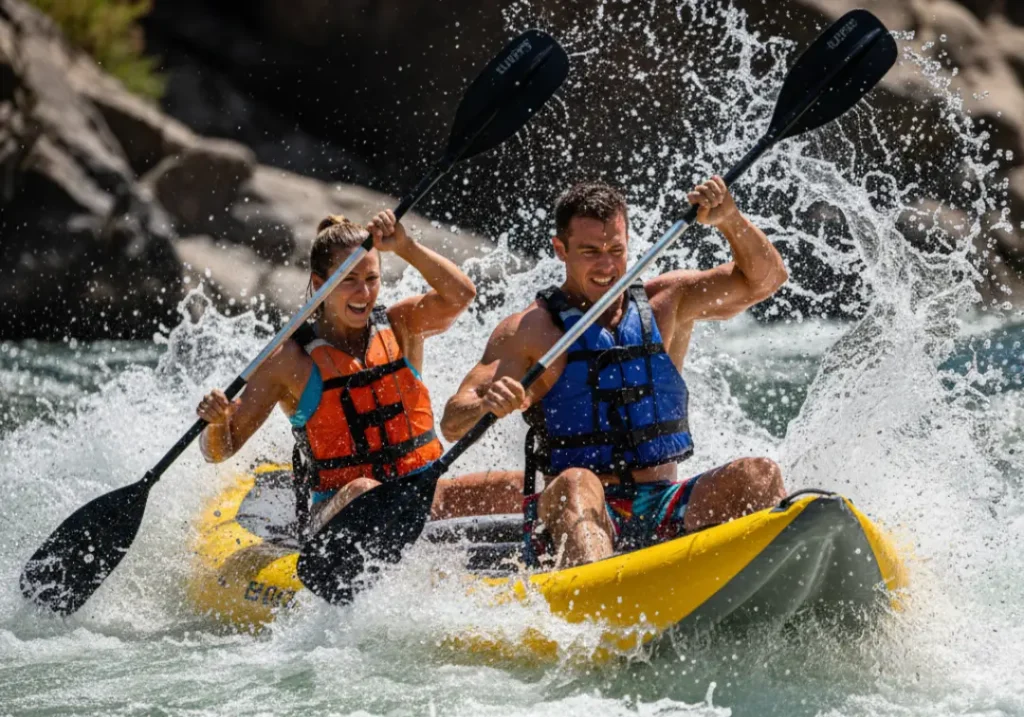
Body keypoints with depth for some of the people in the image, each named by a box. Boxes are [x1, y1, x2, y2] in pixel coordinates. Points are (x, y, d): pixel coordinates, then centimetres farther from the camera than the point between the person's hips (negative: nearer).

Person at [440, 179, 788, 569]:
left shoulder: (666, 304, 14)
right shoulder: (532, 330, 3)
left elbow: (766, 278, 6)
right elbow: (452, 424, -6)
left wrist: (729, 219, -12)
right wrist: (486, 406, -30)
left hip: (663, 513, 4)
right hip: (567, 520, -4)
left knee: (757, 475, -20)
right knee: (576, 485, -37)